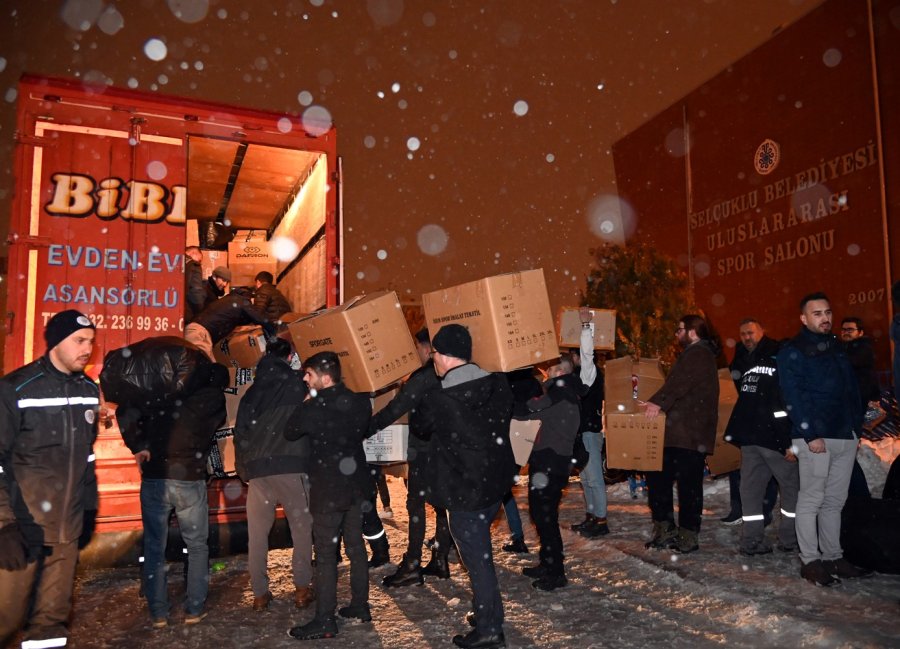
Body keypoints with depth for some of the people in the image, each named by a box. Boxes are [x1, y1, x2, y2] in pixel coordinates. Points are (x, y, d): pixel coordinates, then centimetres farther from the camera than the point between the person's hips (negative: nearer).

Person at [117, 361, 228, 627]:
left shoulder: (164, 398, 2)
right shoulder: (214, 404, -1)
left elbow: (125, 412, -5)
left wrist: (138, 446, -1)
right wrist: (213, 363, 23)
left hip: (154, 481, 1)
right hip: (190, 483, -1)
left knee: (154, 548, 13)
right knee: (197, 547, 17)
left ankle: (158, 613, 18)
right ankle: (194, 609, 18)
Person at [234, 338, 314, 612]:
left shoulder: (252, 391, 15)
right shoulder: (298, 385, 5)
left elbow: (240, 432, 15)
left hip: (256, 468, 4)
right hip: (292, 467, -3)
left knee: (257, 534, 12)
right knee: (302, 529, 8)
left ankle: (259, 594, 16)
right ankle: (302, 589, 11)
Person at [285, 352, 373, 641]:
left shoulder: (314, 407, -18)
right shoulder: (360, 401, 0)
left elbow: (290, 433, -1)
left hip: (328, 489, -6)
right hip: (357, 484, 6)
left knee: (325, 555, 2)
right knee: (356, 547, 16)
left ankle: (325, 621, 8)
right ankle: (360, 605, 26)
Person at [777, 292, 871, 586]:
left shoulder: (837, 348, 18)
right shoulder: (792, 352, -4)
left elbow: (852, 389, 19)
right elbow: (793, 397, -11)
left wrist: (856, 427, 10)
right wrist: (810, 435, -17)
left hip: (845, 436, 7)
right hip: (815, 437, -7)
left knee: (834, 501, 12)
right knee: (811, 500, -3)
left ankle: (833, 557, 20)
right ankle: (810, 561, 4)